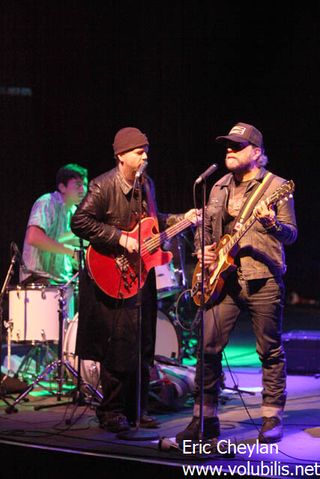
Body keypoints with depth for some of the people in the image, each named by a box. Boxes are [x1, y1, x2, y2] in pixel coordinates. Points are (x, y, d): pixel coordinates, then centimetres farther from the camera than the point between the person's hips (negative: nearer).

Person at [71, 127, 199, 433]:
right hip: (112, 279, -8)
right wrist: (120, 238, -23)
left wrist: (180, 219, 12)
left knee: (143, 347, 10)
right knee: (119, 345, -7)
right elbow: (80, 222, -20)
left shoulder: (147, 185, 11)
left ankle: (136, 410, 21)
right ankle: (111, 413, 5)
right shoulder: (103, 186, -13)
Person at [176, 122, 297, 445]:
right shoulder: (219, 187, 15)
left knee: (270, 351, 3)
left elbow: (291, 235, -7)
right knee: (208, 347, -1)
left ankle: (272, 419, 14)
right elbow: (204, 227, 24)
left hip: (263, 280, -5)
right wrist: (201, 251, 4)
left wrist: (271, 223, -27)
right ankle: (205, 418, 8)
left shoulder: (275, 186, -2)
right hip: (223, 279, 5)